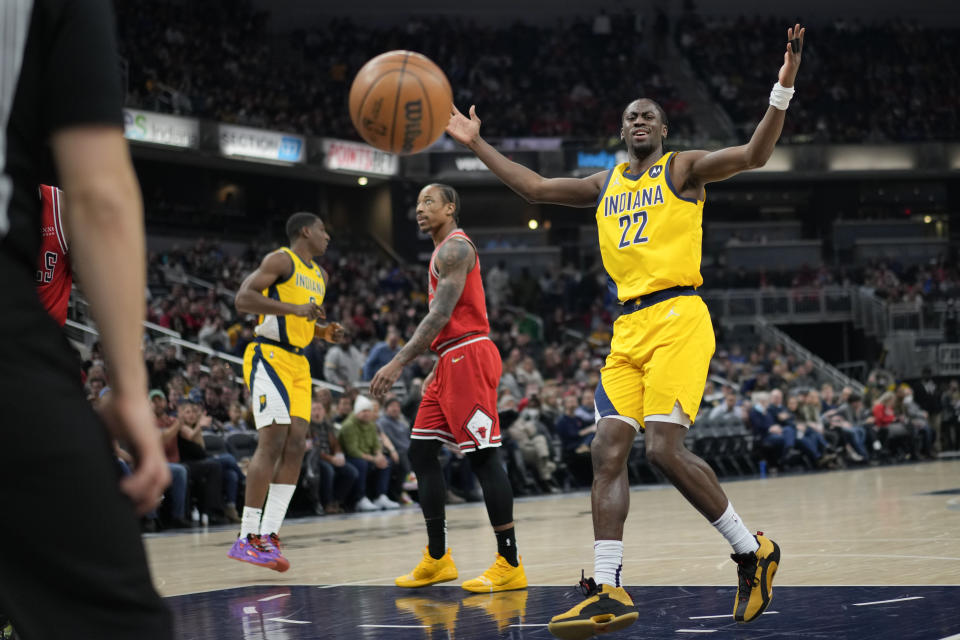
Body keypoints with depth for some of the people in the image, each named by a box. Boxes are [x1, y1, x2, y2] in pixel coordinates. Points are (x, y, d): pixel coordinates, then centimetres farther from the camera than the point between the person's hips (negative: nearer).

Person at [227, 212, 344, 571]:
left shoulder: (320, 276, 22)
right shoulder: (281, 260, -5)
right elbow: (243, 299, -16)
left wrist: (324, 333, 10)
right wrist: (294, 308, -23)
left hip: (298, 363, 9)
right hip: (269, 356, -9)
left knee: (296, 445, -2)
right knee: (273, 441, -16)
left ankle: (269, 535, -1)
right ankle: (247, 538, -16)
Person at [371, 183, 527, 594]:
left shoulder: (454, 248, -10)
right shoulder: (443, 252, 23)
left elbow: (441, 315, -19)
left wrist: (398, 364, -23)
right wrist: (436, 370, 26)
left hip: (468, 355, -11)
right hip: (452, 360, 11)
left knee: (483, 455, -11)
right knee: (421, 451, 9)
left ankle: (510, 564, -10)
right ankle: (437, 559, 13)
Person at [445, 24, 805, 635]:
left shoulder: (683, 168, 3)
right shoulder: (607, 183, 21)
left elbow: (754, 154, -10)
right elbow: (536, 187, 28)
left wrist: (783, 88, -23)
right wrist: (478, 144, 26)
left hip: (677, 317, -7)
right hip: (628, 328, 7)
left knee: (665, 446, -18)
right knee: (608, 450, -4)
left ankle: (754, 551, -1)